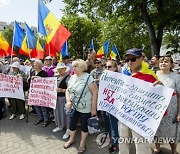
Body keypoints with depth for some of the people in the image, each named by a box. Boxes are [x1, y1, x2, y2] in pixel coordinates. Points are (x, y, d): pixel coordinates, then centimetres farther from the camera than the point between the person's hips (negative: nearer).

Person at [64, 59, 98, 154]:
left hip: (85, 108, -5)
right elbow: (68, 90, 9)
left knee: (84, 125, 12)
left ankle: (82, 143, 36)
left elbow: (95, 92, -19)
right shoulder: (72, 77, 2)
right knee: (72, 123, 18)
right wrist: (68, 101, -8)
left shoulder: (88, 78, -18)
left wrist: (93, 108, -19)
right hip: (73, 106, 6)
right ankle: (71, 139, 46)